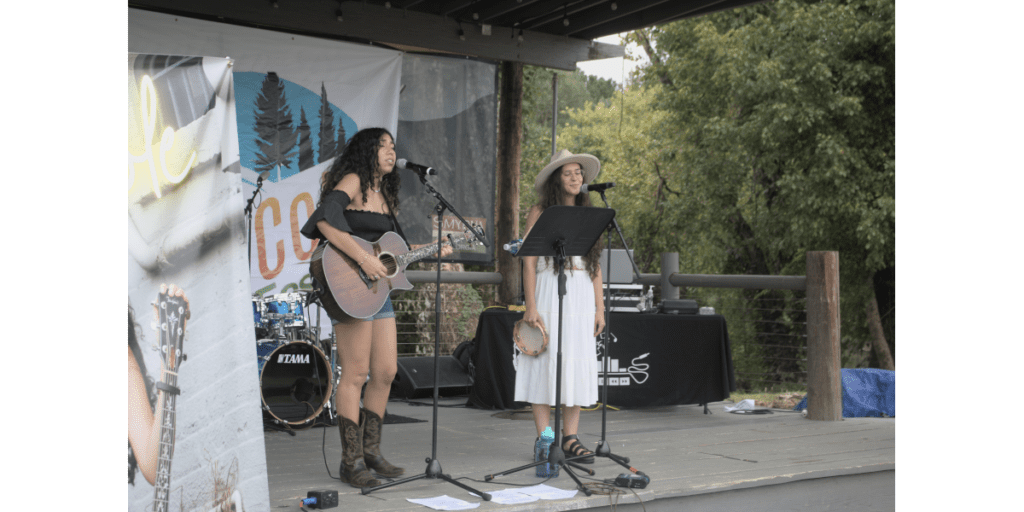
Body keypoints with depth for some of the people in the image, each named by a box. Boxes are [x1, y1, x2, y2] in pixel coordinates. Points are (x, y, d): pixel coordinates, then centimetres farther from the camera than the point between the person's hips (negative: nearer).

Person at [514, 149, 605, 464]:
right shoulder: (540, 212, 1)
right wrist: (531, 306, -11)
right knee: (546, 362, -5)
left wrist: (599, 307, 8)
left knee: (579, 364, 2)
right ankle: (544, 439, 2)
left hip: (582, 296, 5)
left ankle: (570, 438, 9)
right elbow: (529, 261, -4)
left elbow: (595, 264, 14)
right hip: (549, 293, -4)